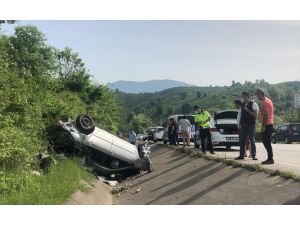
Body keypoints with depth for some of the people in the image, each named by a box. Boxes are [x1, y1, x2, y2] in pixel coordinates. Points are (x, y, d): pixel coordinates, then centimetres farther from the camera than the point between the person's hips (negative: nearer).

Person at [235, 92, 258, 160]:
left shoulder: (253, 104, -5)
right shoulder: (243, 104, 14)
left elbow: (255, 115, -12)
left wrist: (247, 110, -18)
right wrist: (240, 124, 11)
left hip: (251, 125, -6)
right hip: (243, 125, 6)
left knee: (252, 140, -1)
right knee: (242, 140, 6)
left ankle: (254, 155, 6)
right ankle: (241, 155, 13)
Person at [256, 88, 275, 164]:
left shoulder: (265, 102, -15)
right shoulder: (268, 100, 17)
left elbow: (266, 115, -21)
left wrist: (263, 126, -21)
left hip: (267, 125, -10)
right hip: (270, 124, 10)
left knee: (267, 143, -6)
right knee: (266, 142, 14)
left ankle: (270, 159, -2)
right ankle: (270, 158, 18)